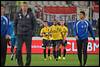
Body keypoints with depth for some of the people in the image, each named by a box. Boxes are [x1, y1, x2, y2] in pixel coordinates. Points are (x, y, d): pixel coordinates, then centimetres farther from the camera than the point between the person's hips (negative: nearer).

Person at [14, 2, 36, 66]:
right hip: (20, 34, 0)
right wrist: (16, 32, 5)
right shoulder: (18, 14, 3)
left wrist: (31, 31, 2)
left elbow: (34, 23, 7)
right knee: (18, 50, -6)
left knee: (28, 50, 3)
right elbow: (15, 24, 11)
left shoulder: (31, 14, 0)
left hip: (28, 35, 0)